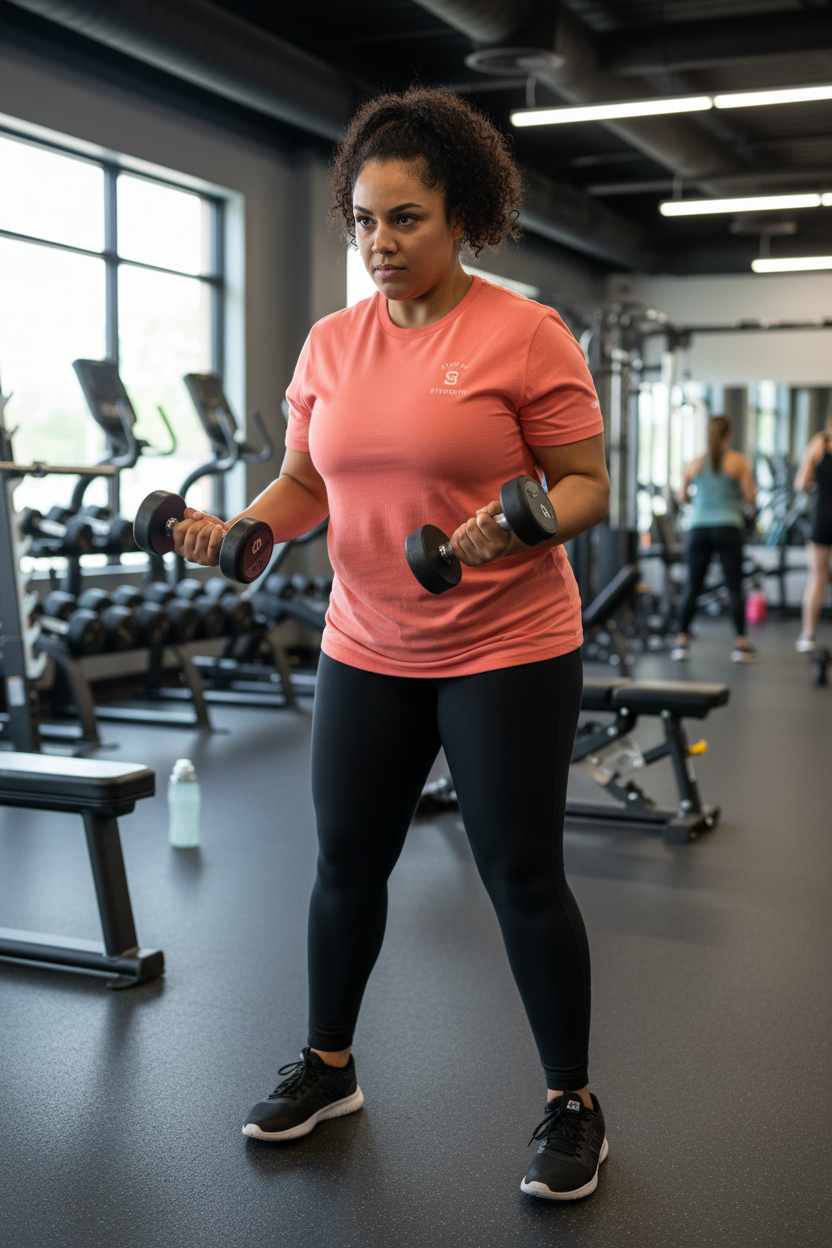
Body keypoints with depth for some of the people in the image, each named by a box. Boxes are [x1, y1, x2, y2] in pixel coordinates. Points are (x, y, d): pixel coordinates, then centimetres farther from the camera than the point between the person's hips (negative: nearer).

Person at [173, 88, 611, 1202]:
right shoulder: (330, 344, 6)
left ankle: (573, 1102, 22)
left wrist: (521, 526, -29)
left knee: (522, 874, 2)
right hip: (367, 650, 5)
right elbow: (305, 483, 11)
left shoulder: (526, 335, -10)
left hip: (508, 651, -5)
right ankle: (327, 1067, 35)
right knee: (346, 860, 13)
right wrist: (241, 527, -8)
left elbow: (587, 486, -9)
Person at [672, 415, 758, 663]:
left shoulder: (694, 464, 8)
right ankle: (741, 644, 2)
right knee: (735, 586, 1)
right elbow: (751, 497, -2)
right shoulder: (738, 462, 1)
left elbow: (682, 497, 16)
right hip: (728, 528, -2)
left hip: (699, 528, 2)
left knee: (692, 586, 6)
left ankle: (681, 641, 4)